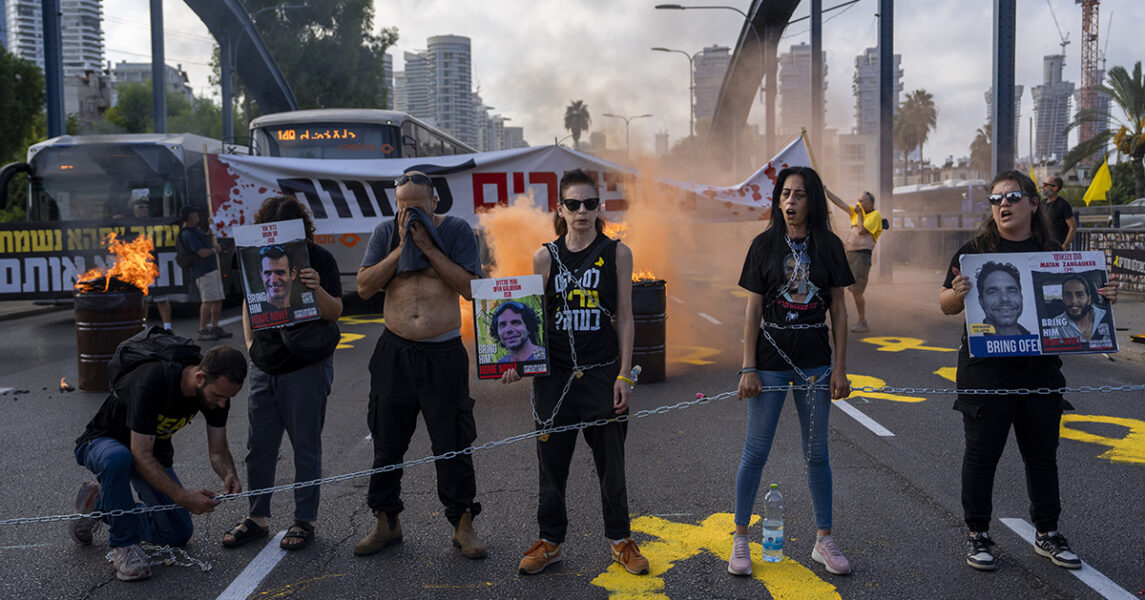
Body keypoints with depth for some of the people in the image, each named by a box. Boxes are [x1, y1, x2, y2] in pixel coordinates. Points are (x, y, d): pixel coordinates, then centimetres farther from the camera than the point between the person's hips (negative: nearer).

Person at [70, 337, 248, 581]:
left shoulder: (217, 387, -20)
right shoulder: (152, 383, -38)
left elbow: (218, 451, -11)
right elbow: (141, 456, -36)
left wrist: (229, 475, -33)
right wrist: (182, 497, -43)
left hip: (155, 451, 6)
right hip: (105, 441, -5)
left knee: (178, 534, -2)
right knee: (118, 459, -42)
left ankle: (100, 504, 18)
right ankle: (123, 542, -20)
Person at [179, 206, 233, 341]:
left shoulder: (196, 229, 19)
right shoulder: (188, 234, -13)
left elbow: (210, 240, 33)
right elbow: (202, 252, -20)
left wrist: (214, 244, 11)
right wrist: (214, 250, -1)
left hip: (213, 269, 10)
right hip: (203, 271, -10)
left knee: (218, 299, 11)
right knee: (208, 300, -14)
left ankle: (215, 328, 18)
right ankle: (202, 331, -12)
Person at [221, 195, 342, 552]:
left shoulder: (318, 258, -7)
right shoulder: (259, 257, 7)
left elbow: (334, 313, -10)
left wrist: (317, 289, -29)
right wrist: (250, 343, 8)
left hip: (307, 367, -5)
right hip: (264, 367, 5)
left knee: (306, 448, 3)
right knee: (259, 446, 11)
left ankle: (305, 521, 15)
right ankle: (258, 518, 25)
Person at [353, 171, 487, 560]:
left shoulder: (457, 231, -2)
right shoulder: (386, 232, 4)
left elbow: (469, 287, -12)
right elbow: (364, 287, -3)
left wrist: (428, 246, -15)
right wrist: (402, 248, -10)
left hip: (444, 353, -3)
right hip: (395, 352, 3)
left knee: (452, 444, 3)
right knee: (387, 443, 10)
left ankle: (463, 525, 17)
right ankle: (386, 523, 26)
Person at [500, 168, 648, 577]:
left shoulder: (617, 253, 1)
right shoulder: (545, 257, 3)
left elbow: (625, 318, 1)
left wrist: (624, 375, -4)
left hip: (603, 373, -1)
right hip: (554, 373, 1)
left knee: (611, 462, 9)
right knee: (552, 461, 9)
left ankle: (620, 540, 27)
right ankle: (550, 541, 26)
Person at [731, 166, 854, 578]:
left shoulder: (828, 246, 3)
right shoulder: (764, 245, -1)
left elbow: (838, 311, 4)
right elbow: (753, 311, -2)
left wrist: (840, 367, -1)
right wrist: (748, 368, -7)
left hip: (815, 364, 2)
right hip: (770, 360, -1)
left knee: (817, 453, 10)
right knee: (755, 452, 4)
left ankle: (824, 542, 23)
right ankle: (740, 540, 16)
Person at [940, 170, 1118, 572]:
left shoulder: (1053, 252, 8)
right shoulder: (975, 250, -2)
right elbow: (947, 306, -3)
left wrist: (1103, 297, -5)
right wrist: (957, 293, -25)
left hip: (1041, 369, 4)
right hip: (986, 370, -3)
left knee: (1042, 455, 13)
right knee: (982, 453, 4)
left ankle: (1047, 535, 28)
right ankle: (978, 535, 17)